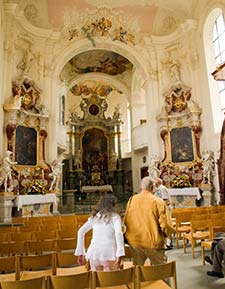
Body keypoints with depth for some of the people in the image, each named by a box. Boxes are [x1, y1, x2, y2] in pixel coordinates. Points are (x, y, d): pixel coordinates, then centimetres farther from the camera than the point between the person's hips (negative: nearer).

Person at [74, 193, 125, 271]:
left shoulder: (94, 217, 15)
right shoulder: (115, 217, 2)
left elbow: (80, 232, 14)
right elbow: (118, 233, -13)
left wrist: (80, 252, 17)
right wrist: (119, 255, -18)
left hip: (93, 251, 4)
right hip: (108, 251, -4)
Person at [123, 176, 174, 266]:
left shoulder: (132, 200, -4)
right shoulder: (158, 202, -14)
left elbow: (126, 221, 4)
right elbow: (165, 224, -14)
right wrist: (166, 234, 7)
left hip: (135, 241, 4)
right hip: (153, 242, -3)